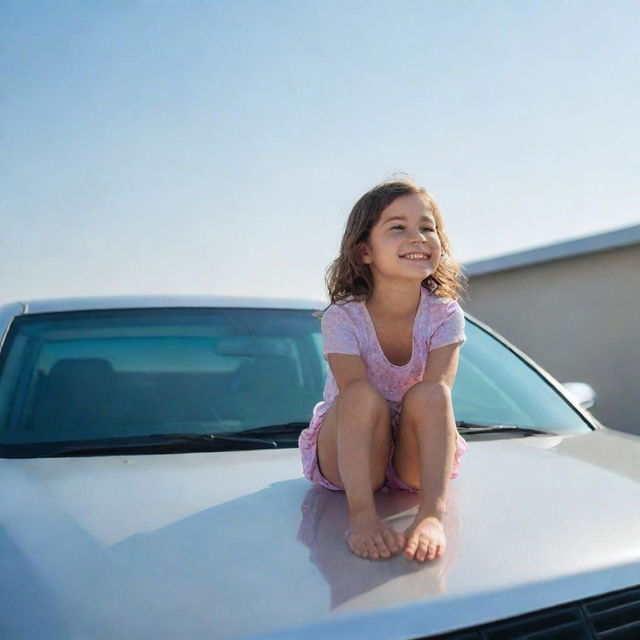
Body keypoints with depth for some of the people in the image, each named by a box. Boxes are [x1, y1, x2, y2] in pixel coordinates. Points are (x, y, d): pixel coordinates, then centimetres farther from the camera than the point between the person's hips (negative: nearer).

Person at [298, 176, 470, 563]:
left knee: (427, 395, -30)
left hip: (415, 457, 1)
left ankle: (428, 513, -36)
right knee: (364, 396, -33)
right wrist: (363, 515, -44)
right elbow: (357, 402, -33)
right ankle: (362, 514, -35)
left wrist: (433, 515, -40)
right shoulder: (343, 317, -21)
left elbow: (438, 403, -30)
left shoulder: (444, 315, -17)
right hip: (350, 453, -1)